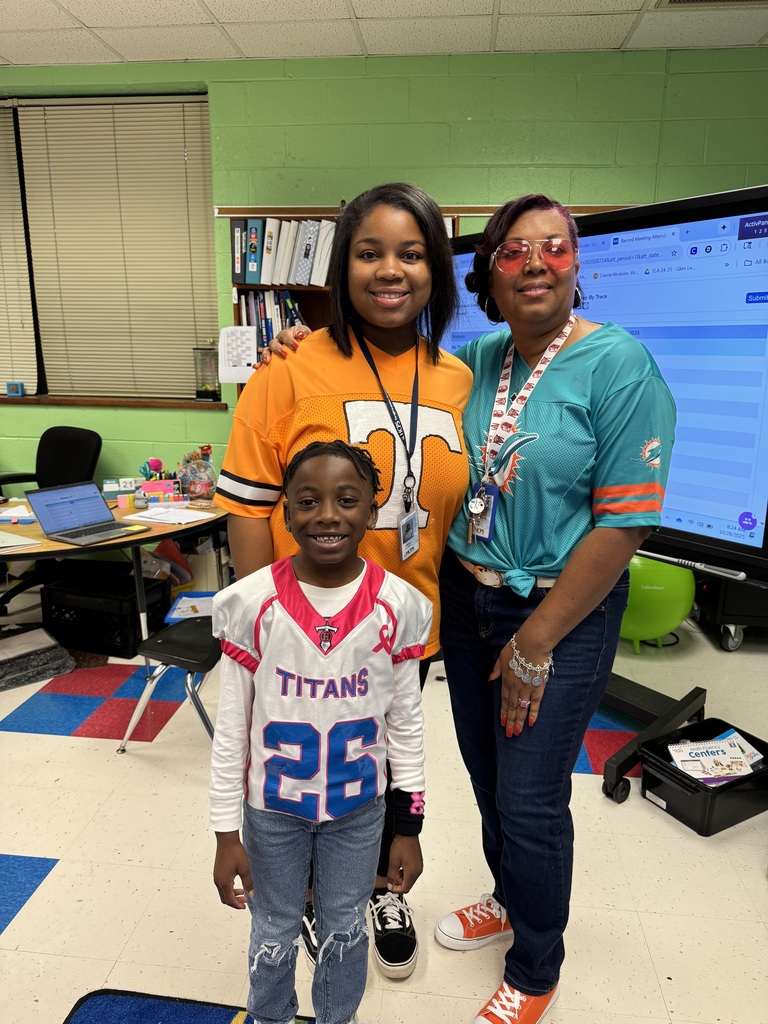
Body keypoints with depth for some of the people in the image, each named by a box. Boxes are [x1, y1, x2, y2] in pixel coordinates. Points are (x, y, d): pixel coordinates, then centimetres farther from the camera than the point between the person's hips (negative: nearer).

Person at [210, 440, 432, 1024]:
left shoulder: (397, 605, -16)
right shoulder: (252, 604, -19)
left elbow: (405, 722, -5)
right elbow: (232, 728, -9)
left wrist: (409, 827, 0)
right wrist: (227, 835, -5)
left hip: (359, 807, 1)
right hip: (273, 806, 0)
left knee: (346, 930, 23)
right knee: (274, 933, 22)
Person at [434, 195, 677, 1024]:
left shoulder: (618, 364, -15)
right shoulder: (473, 359, 2)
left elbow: (626, 521, -17)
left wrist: (536, 645, -15)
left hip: (560, 612, -5)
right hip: (464, 596, 6)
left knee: (530, 801, 7)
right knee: (486, 774, 20)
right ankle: (510, 900, 51)